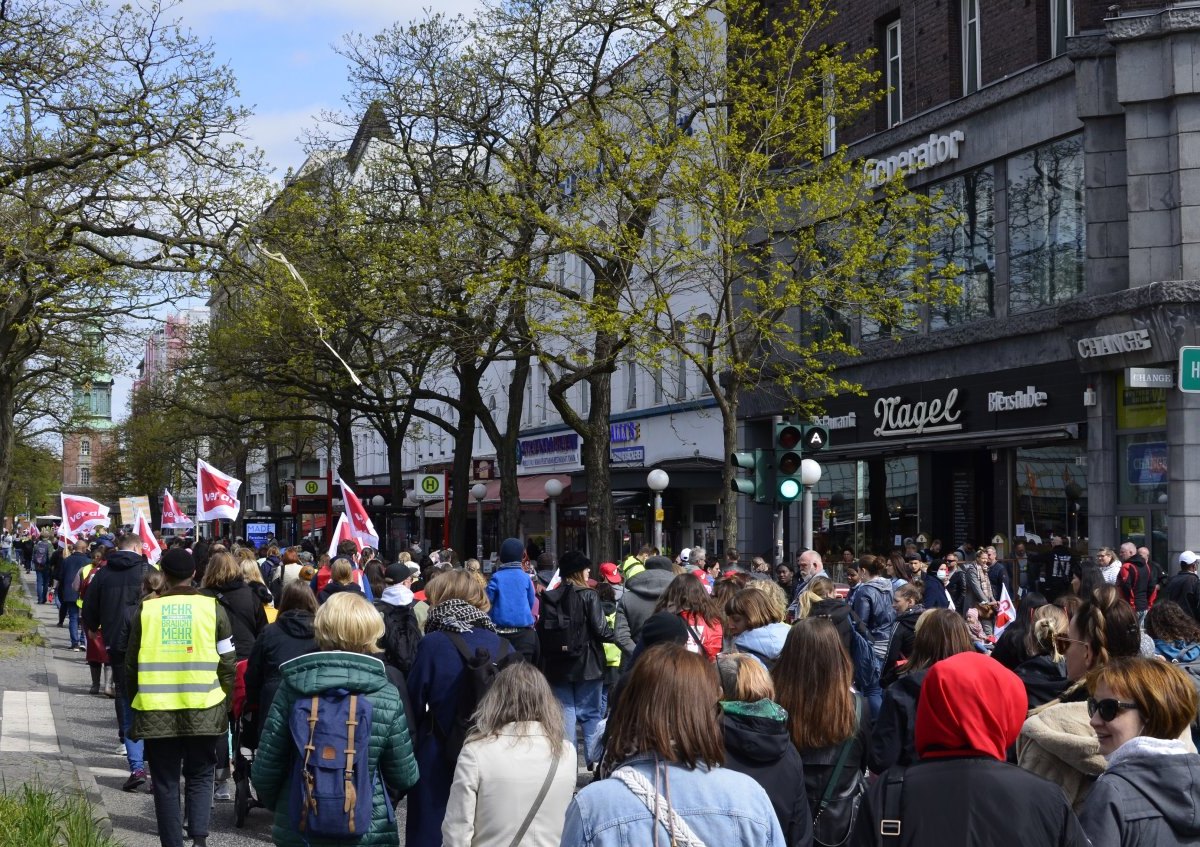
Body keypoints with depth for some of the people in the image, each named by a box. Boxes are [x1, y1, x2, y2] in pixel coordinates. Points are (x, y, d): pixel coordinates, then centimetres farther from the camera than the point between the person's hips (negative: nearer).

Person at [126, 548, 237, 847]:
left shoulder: (146, 610, 0)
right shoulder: (213, 609, -2)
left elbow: (131, 665, 7)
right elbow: (227, 664, 0)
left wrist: (136, 700, 20)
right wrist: (223, 700, 13)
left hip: (156, 712, 0)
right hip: (203, 711, 0)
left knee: (165, 782, 10)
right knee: (200, 776, 14)